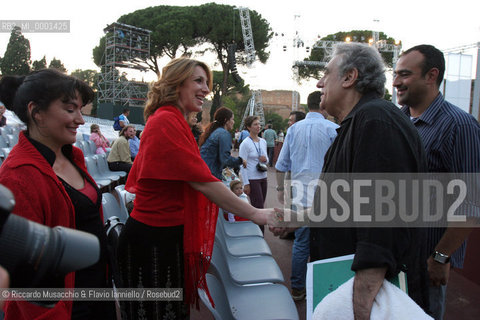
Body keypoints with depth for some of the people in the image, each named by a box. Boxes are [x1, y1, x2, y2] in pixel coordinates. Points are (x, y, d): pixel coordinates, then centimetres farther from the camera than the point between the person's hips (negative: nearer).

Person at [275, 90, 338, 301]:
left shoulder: (294, 129, 6)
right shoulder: (332, 129, -6)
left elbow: (281, 165, 8)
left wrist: (280, 189, 17)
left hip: (300, 195, 4)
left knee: (301, 242, 11)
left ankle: (297, 288, 21)